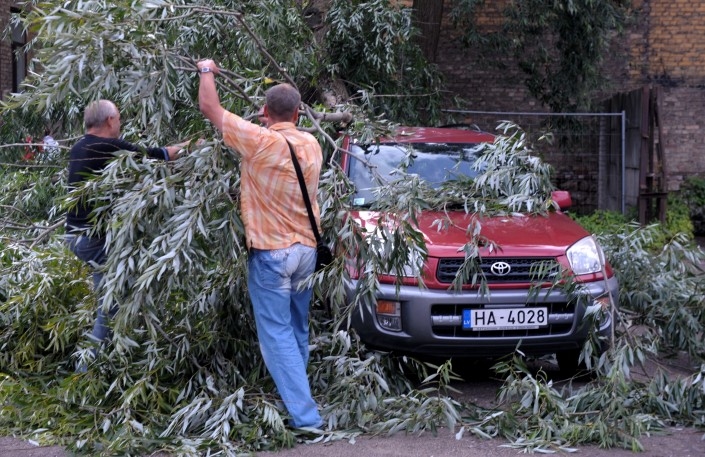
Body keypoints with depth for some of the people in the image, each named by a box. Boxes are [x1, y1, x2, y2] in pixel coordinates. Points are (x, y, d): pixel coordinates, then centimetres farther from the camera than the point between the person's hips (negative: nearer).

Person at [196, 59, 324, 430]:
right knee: (298, 333, 16)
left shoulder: (259, 141, -15)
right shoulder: (311, 145, 3)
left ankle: (305, 416, -10)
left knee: (277, 336, -5)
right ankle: (296, 402, 23)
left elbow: (208, 107, -6)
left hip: (271, 253, -6)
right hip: (306, 250, 7)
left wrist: (206, 71, 11)